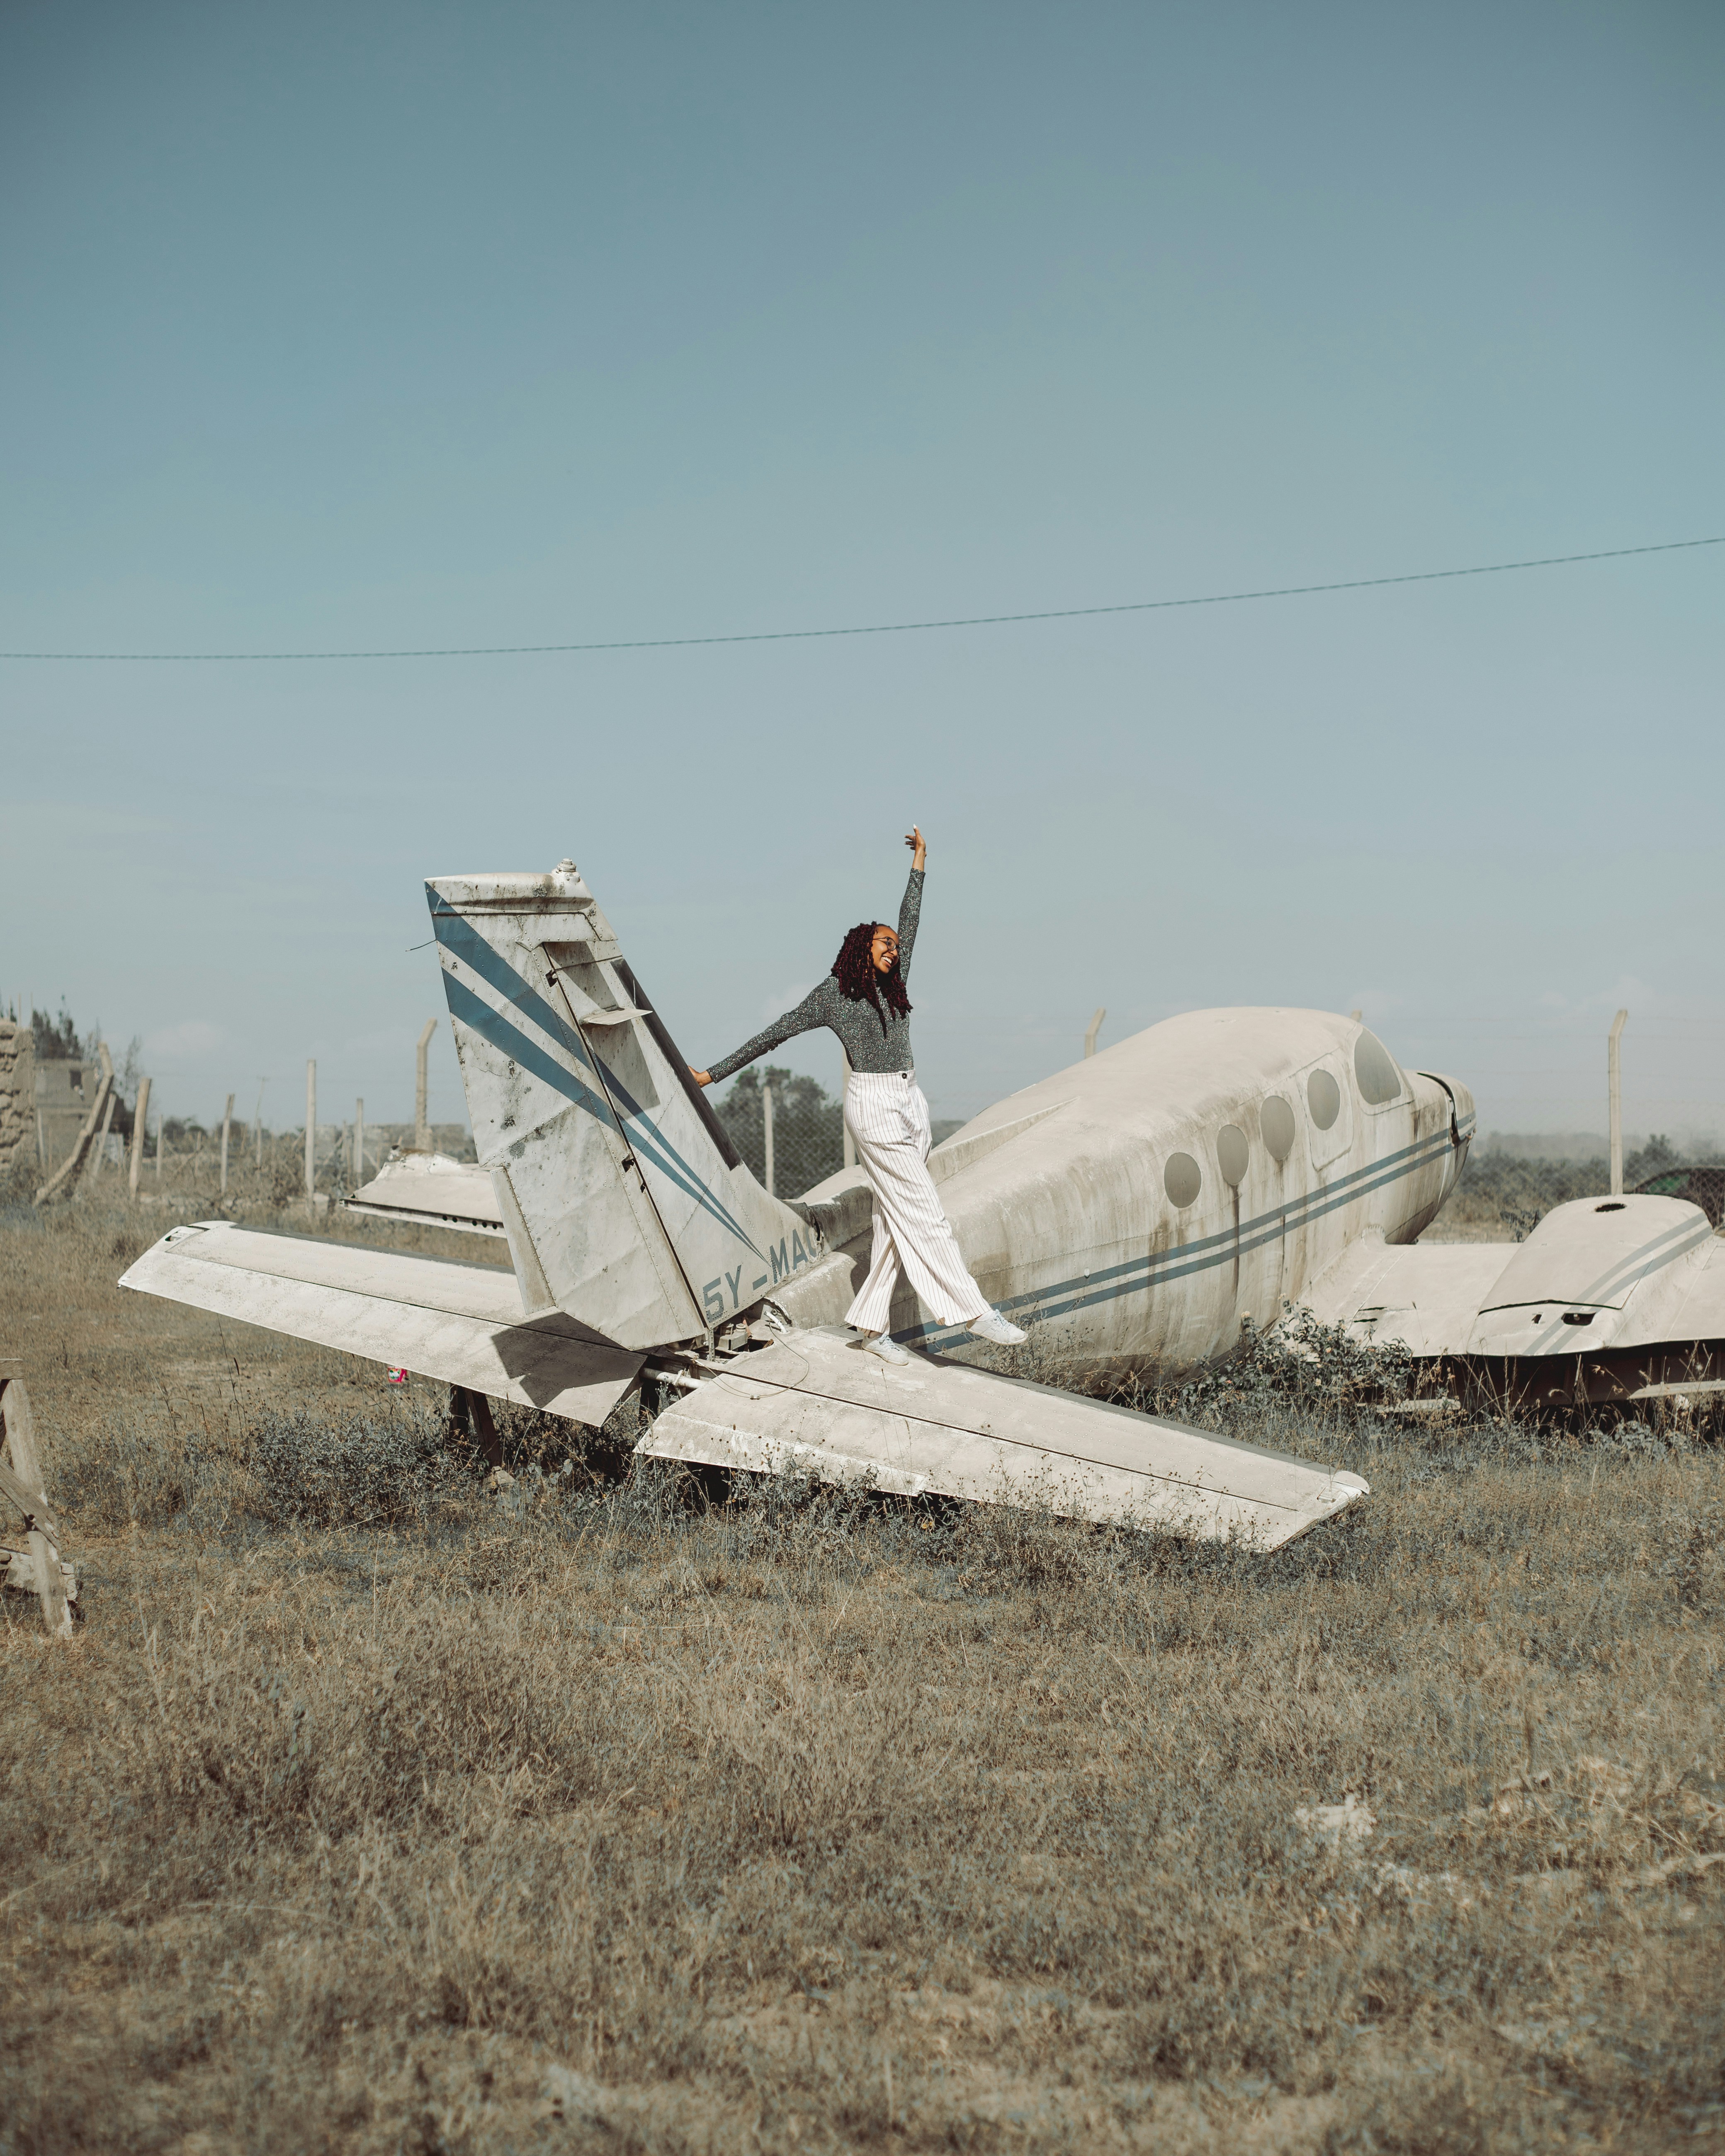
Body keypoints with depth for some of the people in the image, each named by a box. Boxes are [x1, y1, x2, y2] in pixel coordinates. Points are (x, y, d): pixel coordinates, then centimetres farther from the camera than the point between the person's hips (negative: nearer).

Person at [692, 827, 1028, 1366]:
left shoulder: (892, 984, 11)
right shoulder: (833, 994, -5)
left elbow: (908, 925, 22)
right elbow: (776, 1033, 0)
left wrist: (919, 862, 24)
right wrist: (715, 1073, 2)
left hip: (910, 1103, 7)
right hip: (873, 1105, -7)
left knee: (894, 1219, 6)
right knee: (924, 1213, -8)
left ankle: (871, 1324, 11)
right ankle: (973, 1311, -8)